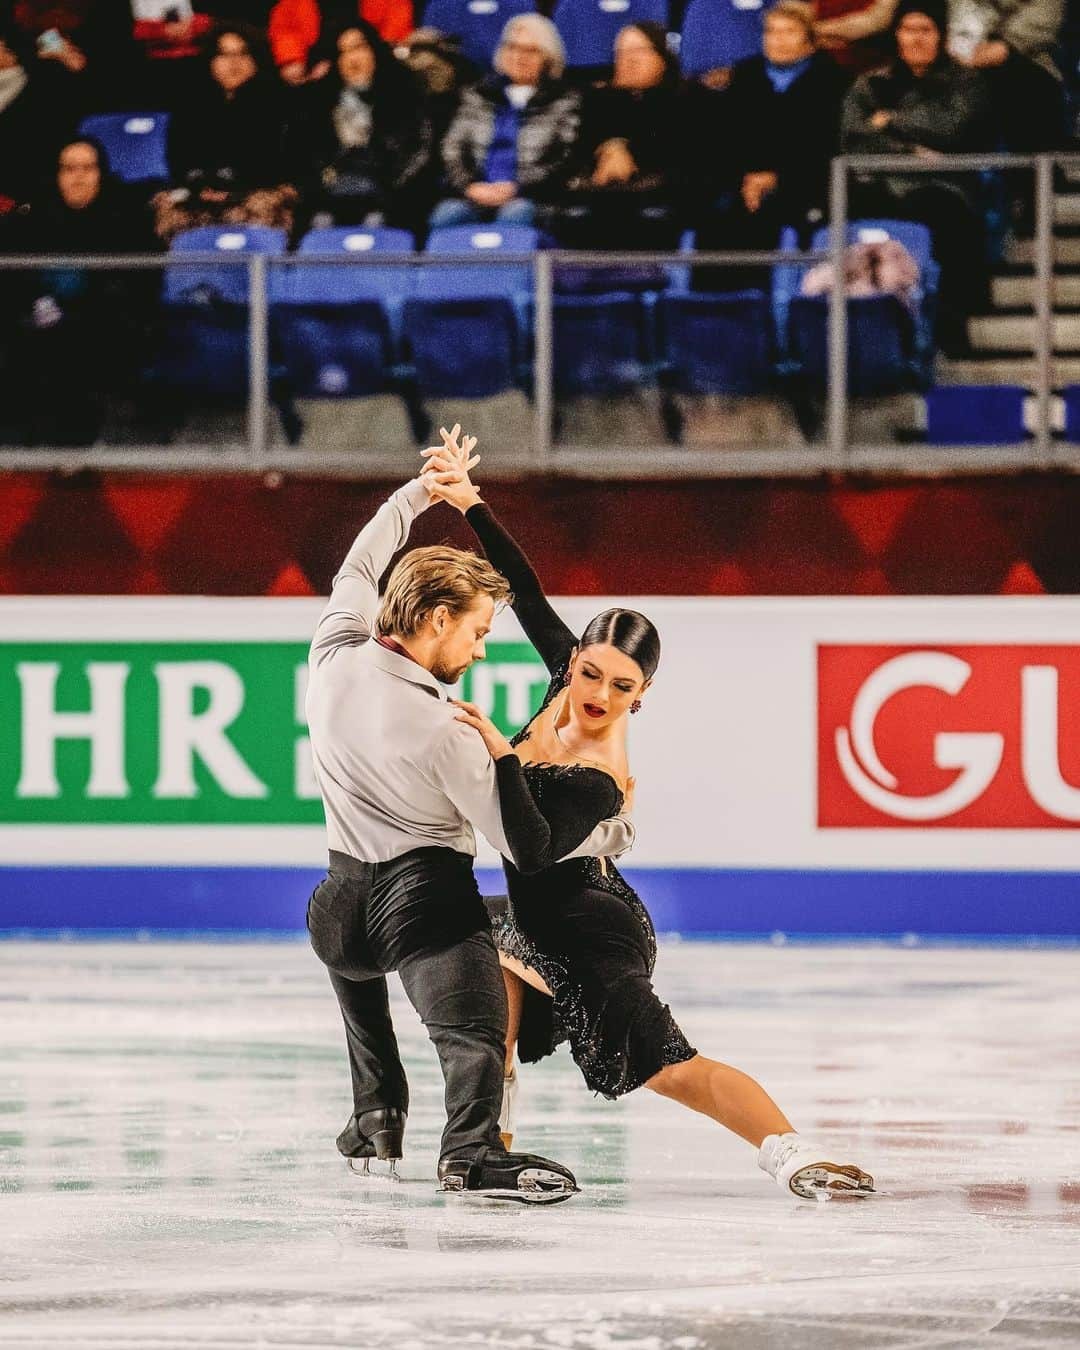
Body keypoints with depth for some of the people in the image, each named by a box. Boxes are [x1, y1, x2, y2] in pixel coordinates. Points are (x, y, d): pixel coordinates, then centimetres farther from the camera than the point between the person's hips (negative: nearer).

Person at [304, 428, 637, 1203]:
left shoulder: (336, 659, -5)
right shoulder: (446, 737, -18)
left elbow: (361, 564, 17)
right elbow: (528, 849, -11)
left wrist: (422, 492, 25)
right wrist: (503, 757, 5)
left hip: (342, 909, 7)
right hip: (430, 902, -7)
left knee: (355, 965, 38)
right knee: (473, 1031, -22)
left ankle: (377, 1117, 35)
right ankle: (472, 1151, -48)